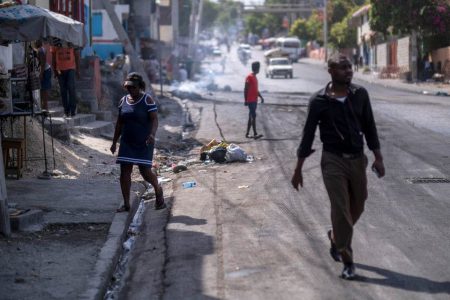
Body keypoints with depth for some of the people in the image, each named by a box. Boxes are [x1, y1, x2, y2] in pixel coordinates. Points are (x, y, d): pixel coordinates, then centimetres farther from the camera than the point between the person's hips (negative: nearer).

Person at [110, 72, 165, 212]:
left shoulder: (147, 100, -7)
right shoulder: (123, 101, 8)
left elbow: (154, 119, -14)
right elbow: (119, 123, 15)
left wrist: (152, 134, -32)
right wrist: (114, 141, 15)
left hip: (144, 143, -5)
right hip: (127, 142, 5)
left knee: (145, 171, -5)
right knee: (125, 171, -3)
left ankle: (158, 189, 26)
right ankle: (126, 204, 3)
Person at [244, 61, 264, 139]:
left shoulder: (254, 77, 16)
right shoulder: (249, 77, -13)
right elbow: (246, 89, -15)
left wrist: (261, 97, 18)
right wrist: (246, 100, -18)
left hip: (254, 100, 10)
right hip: (250, 100, -10)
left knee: (251, 117, 10)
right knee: (253, 116, -11)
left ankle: (247, 133, 14)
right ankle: (255, 134, -12)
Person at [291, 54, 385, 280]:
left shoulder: (360, 95, 2)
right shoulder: (319, 101, -7)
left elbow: (369, 127, 9)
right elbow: (308, 135, -2)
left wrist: (378, 158, 4)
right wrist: (298, 169, -2)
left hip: (357, 159, 4)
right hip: (333, 160, -4)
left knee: (357, 207, 13)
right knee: (341, 209, -6)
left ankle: (336, 237, 41)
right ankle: (347, 260, 3)